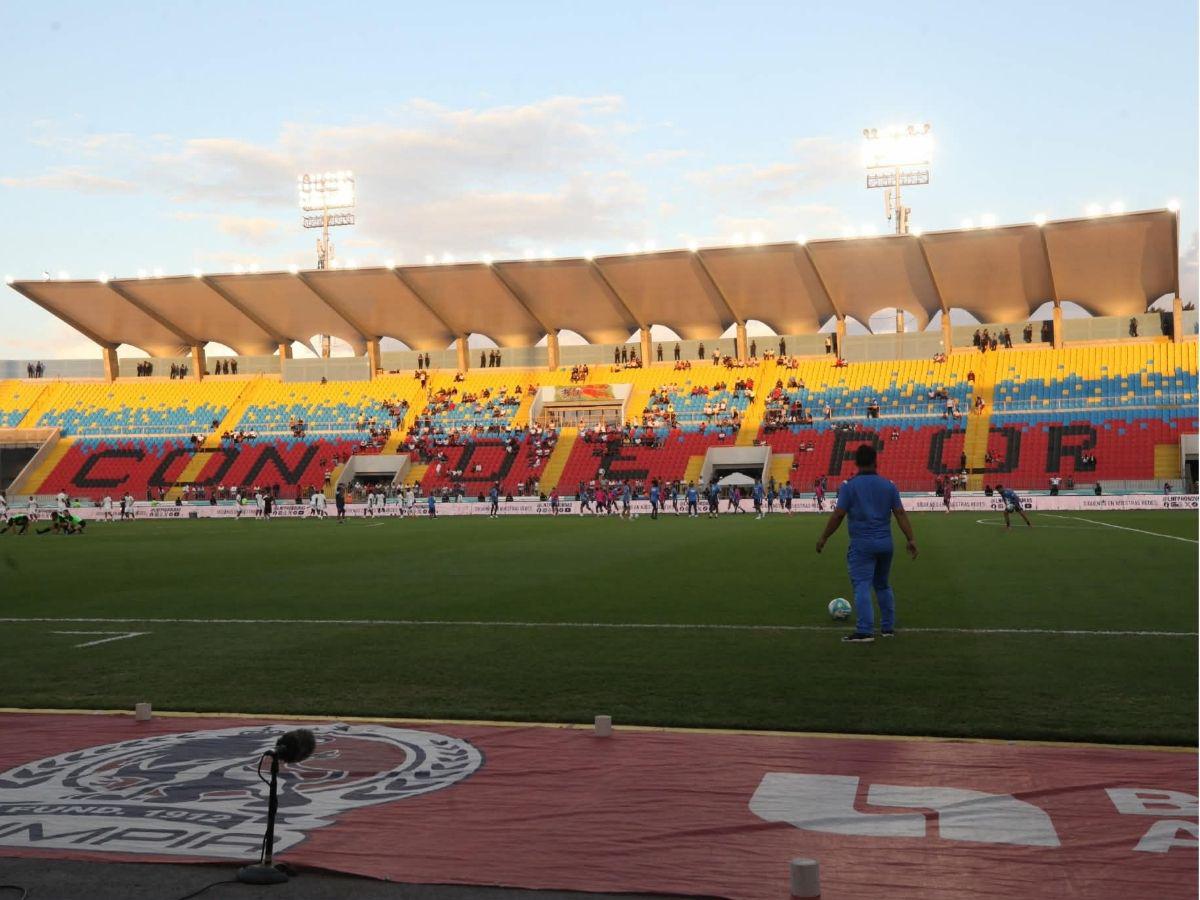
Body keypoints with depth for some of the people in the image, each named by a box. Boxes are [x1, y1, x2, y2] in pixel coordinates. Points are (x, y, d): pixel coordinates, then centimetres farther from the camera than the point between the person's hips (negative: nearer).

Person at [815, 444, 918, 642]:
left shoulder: (849, 486, -6)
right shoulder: (888, 485, 5)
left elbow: (838, 515, -10)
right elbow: (900, 513, 1)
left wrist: (823, 538, -1)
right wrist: (911, 539, 3)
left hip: (862, 544, -5)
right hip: (885, 544, 5)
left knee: (862, 586, -6)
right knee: (883, 586, 19)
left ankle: (864, 631, -14)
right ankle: (888, 627, 22)